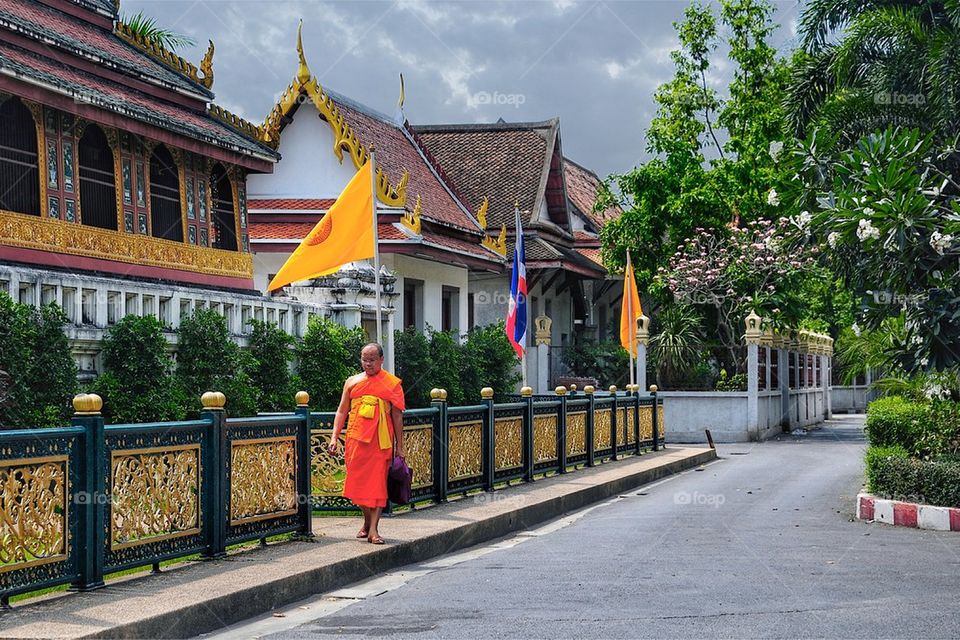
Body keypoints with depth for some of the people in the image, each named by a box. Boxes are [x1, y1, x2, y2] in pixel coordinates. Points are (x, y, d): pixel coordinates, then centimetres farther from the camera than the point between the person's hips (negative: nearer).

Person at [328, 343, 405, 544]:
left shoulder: (392, 383, 4)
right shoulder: (352, 382, 12)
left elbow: (397, 416, 4)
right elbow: (342, 411, 15)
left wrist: (399, 446, 1)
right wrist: (334, 437, 5)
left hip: (380, 441, -3)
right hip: (355, 438, 3)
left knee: (377, 482, -5)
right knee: (358, 481, 4)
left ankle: (373, 530, -5)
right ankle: (367, 521, 24)